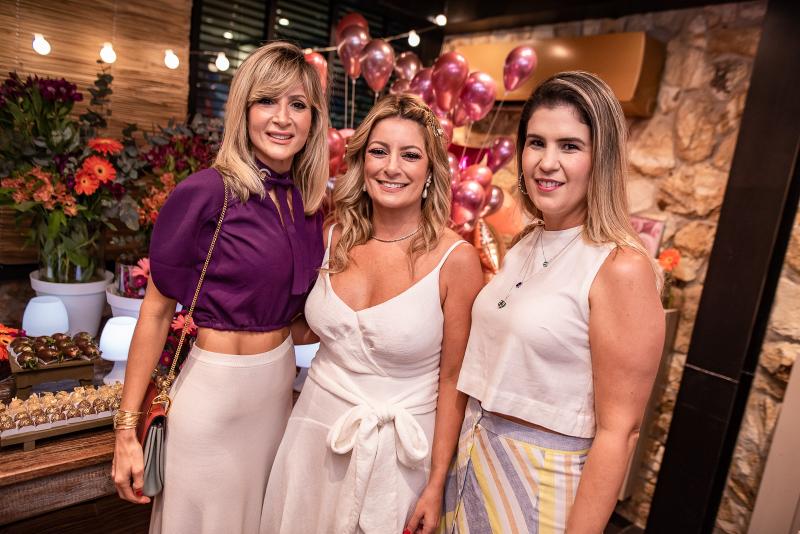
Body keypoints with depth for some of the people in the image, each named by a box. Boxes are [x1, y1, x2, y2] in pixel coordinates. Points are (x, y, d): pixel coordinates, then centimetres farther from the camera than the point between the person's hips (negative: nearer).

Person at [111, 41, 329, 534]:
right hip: (216, 388, -5)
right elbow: (157, 309, -13)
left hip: (281, 383, 6)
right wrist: (127, 429, -10)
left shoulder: (309, 200, -1)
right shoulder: (206, 193, -18)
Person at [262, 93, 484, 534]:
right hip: (316, 430, 4)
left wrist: (436, 485, -6)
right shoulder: (335, 237, -5)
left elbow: (452, 379, -10)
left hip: (399, 449, -4)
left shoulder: (455, 260, -17)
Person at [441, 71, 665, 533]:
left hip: (544, 478, -6)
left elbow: (619, 432, -17)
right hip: (474, 458, 7)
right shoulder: (525, 246, 1)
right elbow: (497, 365, 8)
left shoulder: (621, 268, -19)